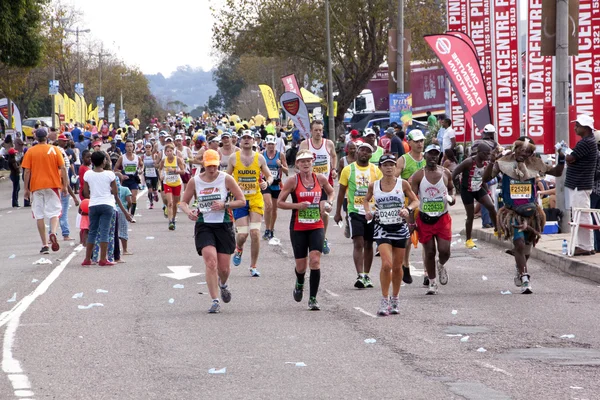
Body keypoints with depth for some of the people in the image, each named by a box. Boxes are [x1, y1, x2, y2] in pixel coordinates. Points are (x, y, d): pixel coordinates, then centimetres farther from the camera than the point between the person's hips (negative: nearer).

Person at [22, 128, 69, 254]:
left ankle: (44, 245, 1)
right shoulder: (54, 150, 1)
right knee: (54, 212, 4)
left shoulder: (30, 152, 1)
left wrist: (26, 189, 3)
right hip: (52, 186, 0)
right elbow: (63, 168, -2)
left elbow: (27, 171, -2)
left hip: (36, 187, 0)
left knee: (39, 216, 4)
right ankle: (53, 233, -25)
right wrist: (65, 186, 3)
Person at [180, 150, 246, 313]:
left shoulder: (226, 179, -3)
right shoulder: (194, 181, 2)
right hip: (203, 226, 0)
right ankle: (215, 301, -13)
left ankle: (223, 284, 42)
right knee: (211, 262, -18)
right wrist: (188, 211, -11)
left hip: (224, 225, 0)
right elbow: (183, 202, 11)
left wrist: (224, 205, -17)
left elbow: (242, 201, -1)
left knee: (224, 268, 5)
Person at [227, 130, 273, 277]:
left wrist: (267, 183, -11)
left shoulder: (259, 158, 4)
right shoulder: (234, 158, 2)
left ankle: (253, 267, 4)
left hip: (256, 199, 1)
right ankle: (238, 249, 28)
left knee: (255, 233, -8)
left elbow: (269, 176, 11)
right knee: (242, 233, -9)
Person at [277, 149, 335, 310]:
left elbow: (331, 192, 22)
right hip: (298, 228, -1)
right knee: (301, 265, 6)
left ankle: (313, 299, -7)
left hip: (317, 226, 1)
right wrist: (297, 205, -16)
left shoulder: (320, 179, 2)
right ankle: (299, 284, 42)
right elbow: (279, 202, -2)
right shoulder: (293, 181, -5)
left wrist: (328, 203, 2)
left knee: (315, 261, -14)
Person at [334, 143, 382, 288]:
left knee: (368, 244, 10)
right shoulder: (348, 170, 2)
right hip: (355, 211, -2)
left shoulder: (376, 171, 5)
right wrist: (338, 212, 6)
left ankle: (367, 276, 20)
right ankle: (360, 276, -20)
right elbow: (341, 192, 7)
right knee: (358, 243, -14)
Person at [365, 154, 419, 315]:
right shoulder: (374, 186, 1)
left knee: (397, 266, 9)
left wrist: (408, 209, -14)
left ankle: (395, 299, 26)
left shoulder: (403, 184, -1)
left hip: (400, 228, 1)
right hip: (382, 229, -1)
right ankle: (385, 300, -6)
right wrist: (368, 211, -1)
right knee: (386, 264, -17)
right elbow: (366, 200, 19)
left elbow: (415, 200, 6)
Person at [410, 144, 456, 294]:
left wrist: (451, 198, -4)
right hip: (424, 218, -1)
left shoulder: (445, 173, 2)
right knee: (429, 252, 2)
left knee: (445, 251, -7)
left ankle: (441, 265, 28)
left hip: (443, 218, 1)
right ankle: (431, 282, 17)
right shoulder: (418, 175, -4)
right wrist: (411, 221, -7)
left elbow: (451, 188, 20)